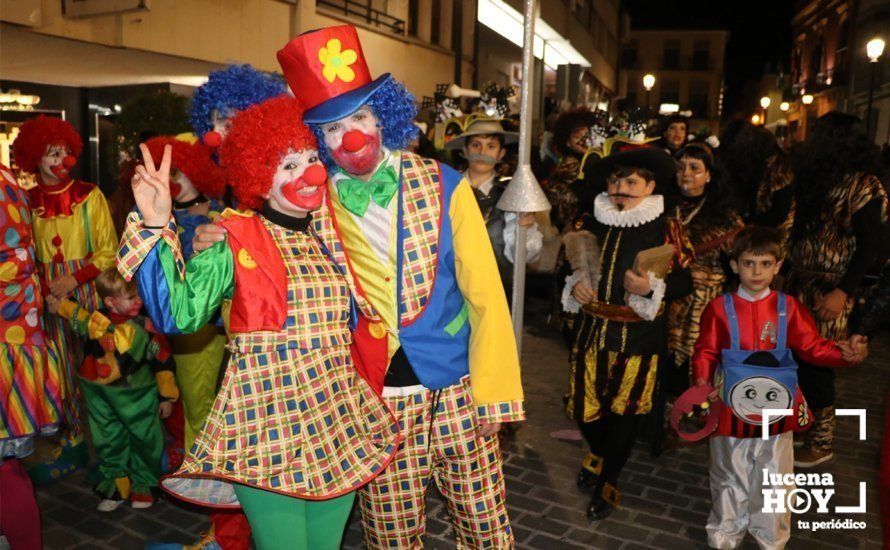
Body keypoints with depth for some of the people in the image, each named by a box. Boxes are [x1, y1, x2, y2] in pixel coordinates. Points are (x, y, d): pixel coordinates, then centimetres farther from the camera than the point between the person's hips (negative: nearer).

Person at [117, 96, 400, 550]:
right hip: (268, 426, -5)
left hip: (338, 425, 5)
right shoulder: (239, 243, -7)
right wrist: (157, 228, -27)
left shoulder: (329, 237, 8)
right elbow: (179, 314, -19)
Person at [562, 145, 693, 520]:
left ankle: (608, 483, 27)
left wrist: (651, 287, -21)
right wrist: (573, 285, -5)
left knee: (625, 409, 6)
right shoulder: (590, 224, 5)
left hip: (637, 335, -3)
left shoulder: (665, 229, -4)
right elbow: (570, 266, 16)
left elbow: (684, 282, -4)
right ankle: (599, 454, 43)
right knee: (585, 406, 9)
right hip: (591, 329, 3)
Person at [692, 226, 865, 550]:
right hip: (731, 409, -1)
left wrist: (841, 354, -20)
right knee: (730, 477, 15)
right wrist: (702, 380, -19)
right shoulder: (720, 308, -6)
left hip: (776, 409, 1)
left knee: (774, 478, 15)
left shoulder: (789, 308, -2)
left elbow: (812, 347, -2)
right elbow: (706, 351, -2)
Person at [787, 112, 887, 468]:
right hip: (801, 282, 7)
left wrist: (843, 292, -21)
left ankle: (821, 442, 15)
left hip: (830, 292, -7)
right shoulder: (819, 178, 10)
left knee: (816, 363, 0)